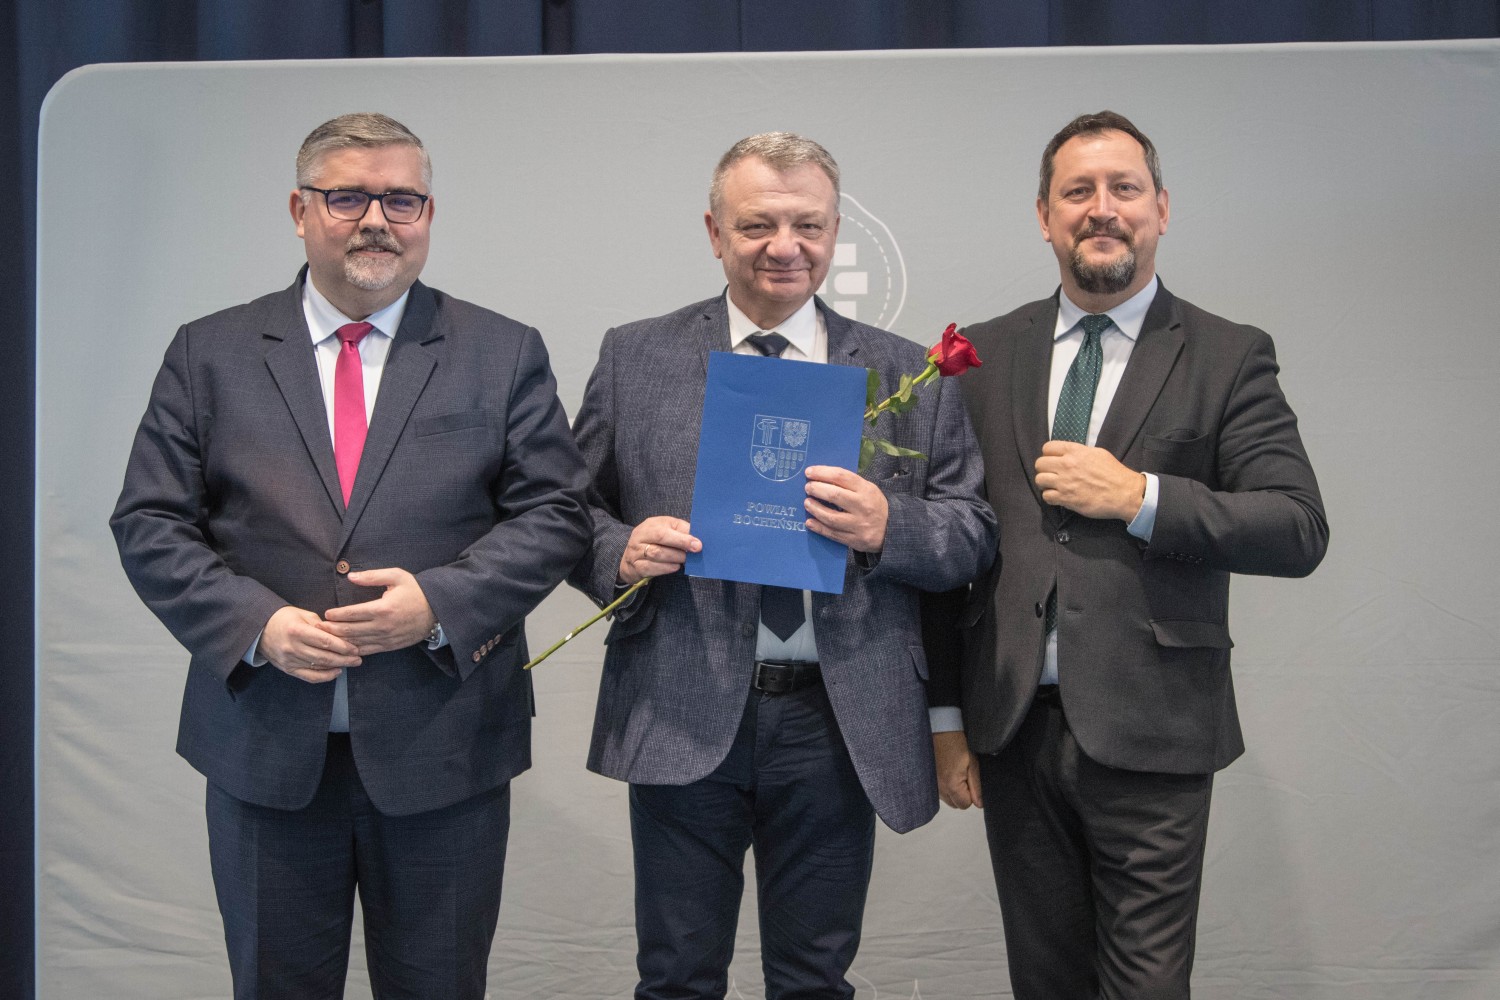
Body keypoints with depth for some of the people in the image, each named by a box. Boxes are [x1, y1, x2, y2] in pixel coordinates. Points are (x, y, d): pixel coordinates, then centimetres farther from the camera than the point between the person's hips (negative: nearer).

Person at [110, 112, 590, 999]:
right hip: (264, 752, 1)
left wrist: (441, 603, -16)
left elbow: (555, 513, -1)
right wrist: (255, 624, -13)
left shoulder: (505, 355, 3)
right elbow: (151, 524, 2)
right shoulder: (211, 354, 6)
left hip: (444, 756, -1)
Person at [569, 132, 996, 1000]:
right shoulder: (634, 358, 5)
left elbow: (974, 536, 3)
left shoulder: (909, 374, 6)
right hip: (683, 717, 0)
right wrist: (619, 551, -13)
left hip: (840, 725, 1)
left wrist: (887, 527, -16)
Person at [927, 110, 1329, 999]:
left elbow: (1300, 530, -7)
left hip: (1150, 736, -2)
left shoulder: (1228, 358, 1)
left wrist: (1139, 497, -16)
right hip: (1013, 730, 3)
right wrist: (946, 715, 7)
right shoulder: (986, 356, 8)